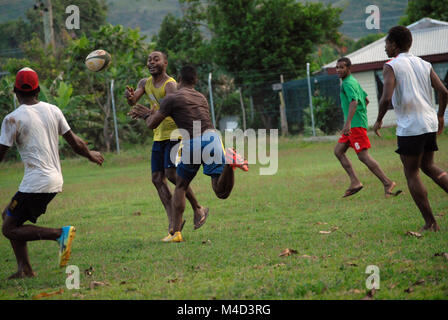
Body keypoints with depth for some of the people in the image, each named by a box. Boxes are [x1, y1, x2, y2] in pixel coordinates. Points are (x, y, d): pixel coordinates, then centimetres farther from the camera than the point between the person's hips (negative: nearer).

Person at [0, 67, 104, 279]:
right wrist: (91, 155, 30)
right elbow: (74, 142, 12)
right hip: (55, 180, 8)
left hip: (35, 184, -8)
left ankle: (61, 233, -16)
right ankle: (24, 268, 12)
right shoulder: (53, 110, 7)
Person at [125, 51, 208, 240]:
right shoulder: (145, 83, 9)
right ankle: (173, 223, 0)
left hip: (175, 133, -8)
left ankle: (198, 209, 0)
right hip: (159, 136, 8)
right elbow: (133, 101, -4)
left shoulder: (170, 84, -15)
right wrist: (129, 96, -29)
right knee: (157, 179, -1)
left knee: (171, 174, -18)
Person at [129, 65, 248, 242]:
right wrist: (154, 113, 48)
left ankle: (176, 232, 11)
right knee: (222, 192, -2)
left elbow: (152, 124, 10)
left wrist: (147, 114, 34)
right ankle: (229, 160, -32)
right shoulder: (201, 97, 26)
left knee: (180, 187, 19)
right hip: (211, 137, 3)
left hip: (191, 144, -3)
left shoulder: (172, 98, 6)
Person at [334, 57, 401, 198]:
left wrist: (348, 123, -38)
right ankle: (355, 182, 3)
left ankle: (387, 183, -11)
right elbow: (366, 99, 28)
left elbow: (354, 102, -28)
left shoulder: (348, 84, -13)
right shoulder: (354, 82, 18)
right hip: (354, 124, 10)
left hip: (356, 124, -10)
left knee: (363, 156, -12)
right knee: (338, 151, 8)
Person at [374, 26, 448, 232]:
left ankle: (430, 223, 2)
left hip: (409, 128, -6)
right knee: (428, 166, 21)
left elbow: (386, 97, -19)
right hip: (429, 124, 7)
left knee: (412, 174, 4)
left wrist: (378, 121, -4)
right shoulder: (424, 64, 11)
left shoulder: (391, 66, -6)